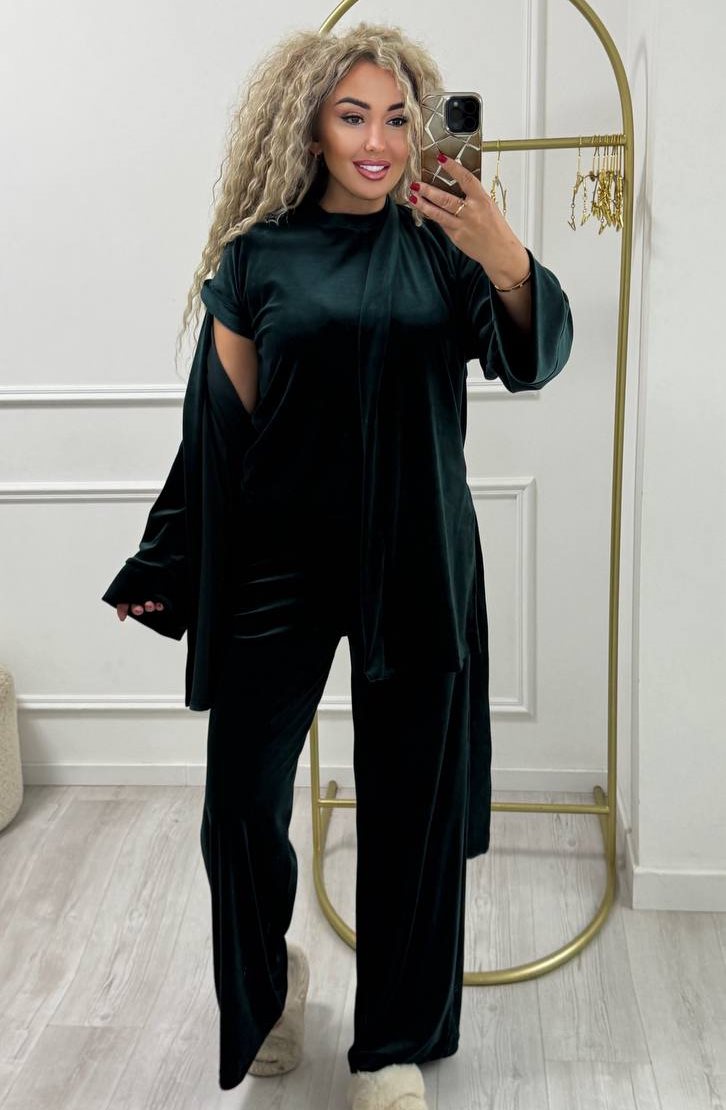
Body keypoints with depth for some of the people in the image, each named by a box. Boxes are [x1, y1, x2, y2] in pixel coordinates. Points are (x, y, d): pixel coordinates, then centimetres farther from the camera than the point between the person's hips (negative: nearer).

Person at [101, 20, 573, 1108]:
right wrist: (168, 565, 5)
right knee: (242, 801, 1)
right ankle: (266, 986, 34)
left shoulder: (438, 243, 3)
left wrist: (506, 261, -28)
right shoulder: (259, 253, 1)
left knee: (409, 807, 7)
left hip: (417, 563, 1)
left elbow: (533, 361, -8)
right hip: (279, 562, 0)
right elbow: (222, 420, 4)